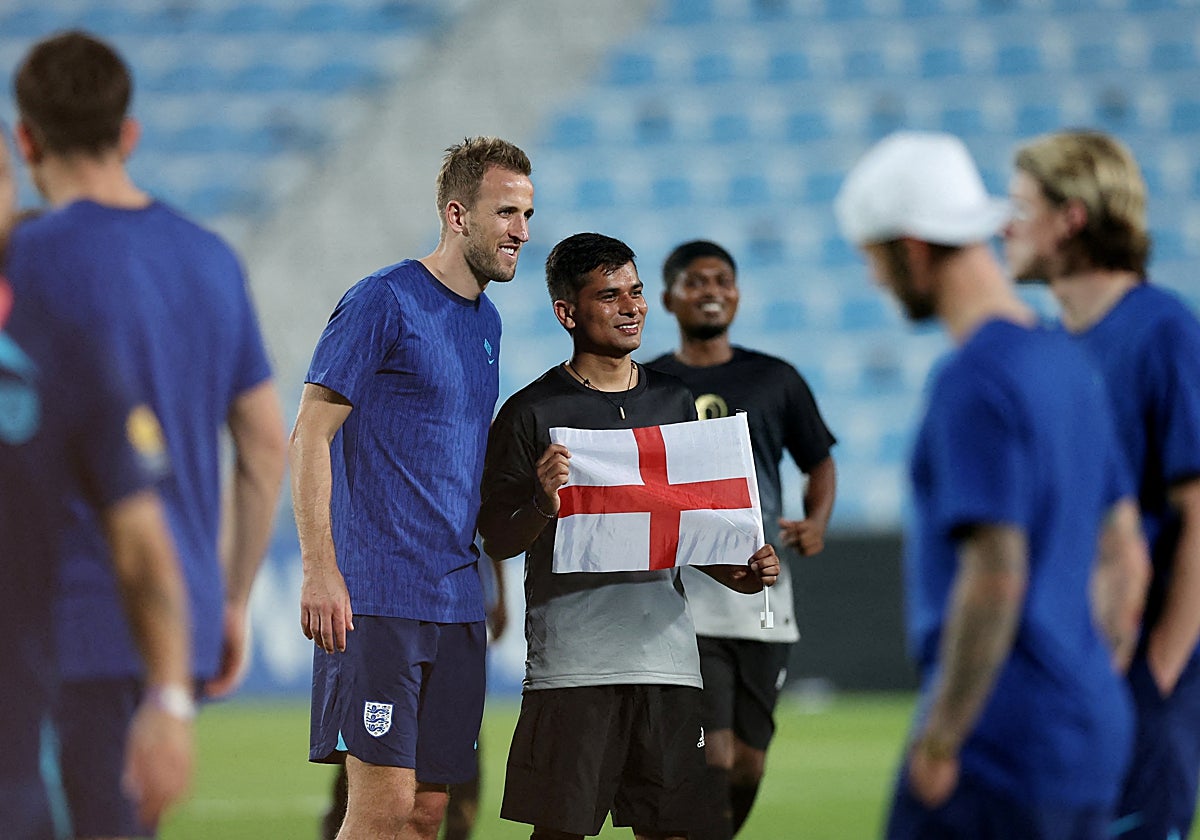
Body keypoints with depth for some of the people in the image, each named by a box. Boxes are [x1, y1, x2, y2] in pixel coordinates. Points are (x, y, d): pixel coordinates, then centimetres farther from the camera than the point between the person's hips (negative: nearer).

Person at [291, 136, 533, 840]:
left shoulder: (486, 320, 17)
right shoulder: (385, 301, -7)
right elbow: (311, 436, -10)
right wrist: (320, 570, -17)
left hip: (457, 602, 8)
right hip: (377, 592, -8)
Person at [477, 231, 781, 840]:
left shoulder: (674, 402, 14)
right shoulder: (532, 413, -1)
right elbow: (496, 540, -1)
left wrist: (736, 575, 3)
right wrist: (542, 508, -22)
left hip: (666, 649, 5)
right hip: (573, 661, -5)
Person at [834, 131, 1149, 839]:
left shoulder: (974, 381, -15)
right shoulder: (1067, 363, 15)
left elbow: (995, 578, -22)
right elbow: (1125, 558, 20)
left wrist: (938, 745, -17)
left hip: (1000, 751, -9)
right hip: (1089, 745, 9)